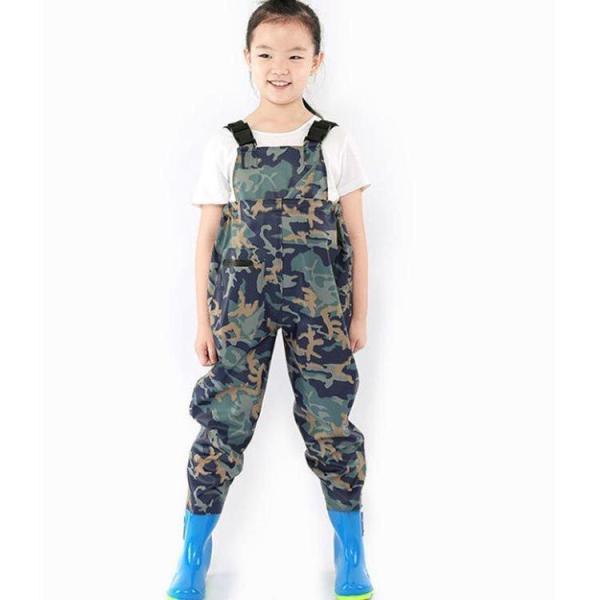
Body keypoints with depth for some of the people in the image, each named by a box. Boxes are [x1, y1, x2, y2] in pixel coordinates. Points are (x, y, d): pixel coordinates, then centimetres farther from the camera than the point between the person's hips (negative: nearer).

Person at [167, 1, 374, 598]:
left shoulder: (334, 142, 2)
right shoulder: (226, 144, 2)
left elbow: (355, 236, 4)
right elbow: (207, 236, 4)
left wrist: (358, 316, 4)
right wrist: (204, 320, 2)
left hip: (320, 305, 0)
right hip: (241, 304, 0)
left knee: (329, 420, 5)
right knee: (224, 419, 3)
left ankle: (350, 549, 25)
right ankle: (194, 550, 22)